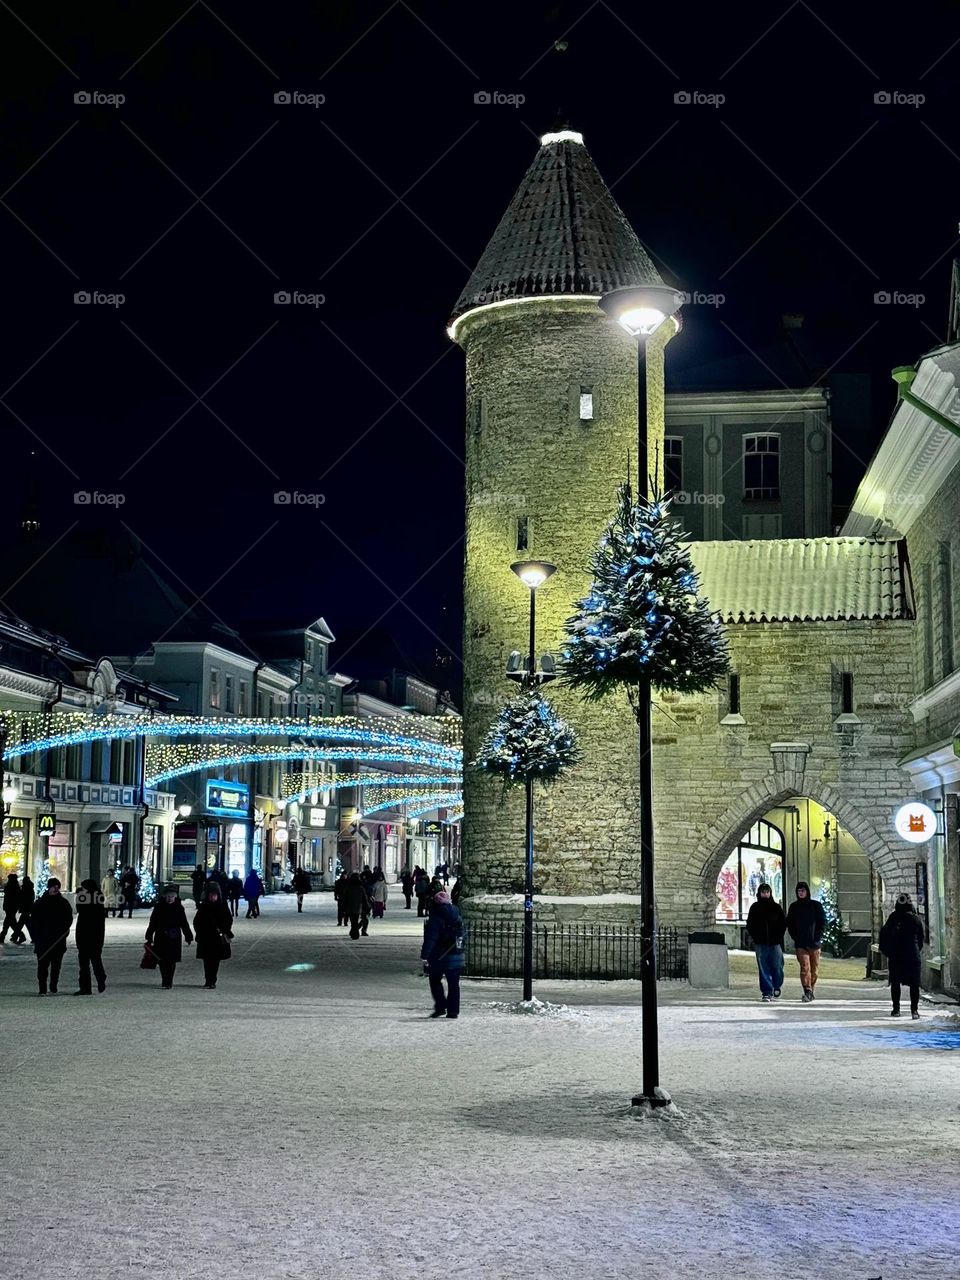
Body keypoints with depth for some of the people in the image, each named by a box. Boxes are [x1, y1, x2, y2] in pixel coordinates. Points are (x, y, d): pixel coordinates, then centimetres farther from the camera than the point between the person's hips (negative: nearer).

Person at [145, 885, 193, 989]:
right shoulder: (159, 907, 3)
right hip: (160, 937, 1)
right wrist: (149, 937, 5)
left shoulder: (179, 908, 3)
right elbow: (152, 923, 6)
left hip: (174, 938, -1)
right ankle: (165, 981, 15)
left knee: (171, 961, -3)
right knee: (162, 961, 2)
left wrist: (188, 937, 8)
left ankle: (168, 983, 1)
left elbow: (184, 924, 9)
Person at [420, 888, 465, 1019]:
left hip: (439, 956, -5)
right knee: (453, 984, 9)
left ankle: (440, 1007, 2)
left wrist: (424, 955, -18)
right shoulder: (457, 914, 7)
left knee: (435, 981, 11)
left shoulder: (436, 917, -13)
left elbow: (430, 938, -18)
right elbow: (462, 934, 18)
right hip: (457, 955, 5)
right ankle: (453, 1011, 7)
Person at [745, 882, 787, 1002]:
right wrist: (755, 937, -3)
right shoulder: (755, 907, 7)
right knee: (763, 968, -2)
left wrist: (779, 937, -3)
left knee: (777, 966, -2)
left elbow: (783, 923, 9)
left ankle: (776, 986, 23)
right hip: (761, 943, 0)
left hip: (775, 942, 0)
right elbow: (750, 925, 9)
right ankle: (766, 992, 1)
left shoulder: (776, 907, 7)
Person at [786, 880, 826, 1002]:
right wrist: (795, 937, 1)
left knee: (814, 969, 5)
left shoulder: (816, 905, 5)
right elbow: (789, 924, 14)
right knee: (805, 967, -14)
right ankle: (807, 992, -22)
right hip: (800, 944, 0)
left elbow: (823, 923, 5)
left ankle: (810, 990, 19)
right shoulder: (794, 906, 10)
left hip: (814, 943, 0)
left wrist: (818, 937, -5)